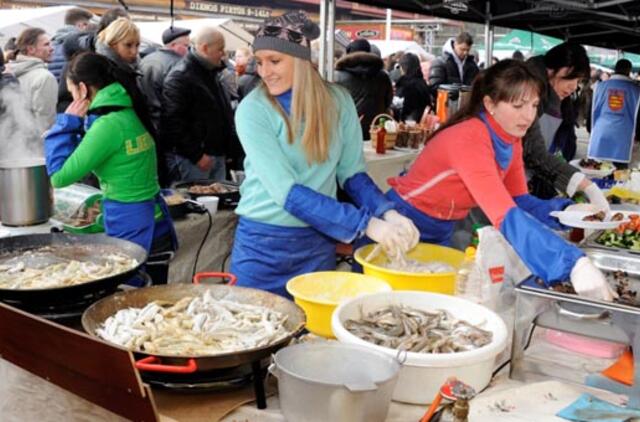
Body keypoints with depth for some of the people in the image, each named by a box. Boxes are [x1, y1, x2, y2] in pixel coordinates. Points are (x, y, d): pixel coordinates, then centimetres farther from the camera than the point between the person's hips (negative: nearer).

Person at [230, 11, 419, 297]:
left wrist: (387, 213, -16)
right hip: (263, 244, -3)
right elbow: (286, 192, -22)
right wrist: (367, 224, -26)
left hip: (318, 243, 3)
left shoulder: (338, 101, -4)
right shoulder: (252, 109, -15)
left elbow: (351, 173, 3)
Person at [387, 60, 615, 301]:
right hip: (402, 228, -8)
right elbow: (507, 216, -41)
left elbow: (518, 200, -3)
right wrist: (574, 264, -48)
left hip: (440, 233, 8)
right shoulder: (469, 139, -32)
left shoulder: (511, 140, -5)